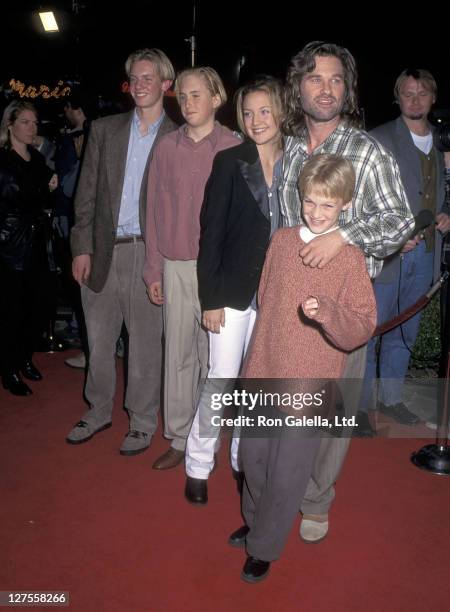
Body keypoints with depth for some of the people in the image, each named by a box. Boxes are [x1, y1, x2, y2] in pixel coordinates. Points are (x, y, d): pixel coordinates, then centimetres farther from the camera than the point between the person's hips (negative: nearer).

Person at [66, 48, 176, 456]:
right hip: (102, 250, 4)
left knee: (145, 342, 7)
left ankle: (142, 421, 24)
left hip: (148, 253, -3)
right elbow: (87, 193, 7)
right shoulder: (104, 130, 9)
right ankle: (99, 411, 33)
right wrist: (82, 247, 0)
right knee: (98, 340, 13)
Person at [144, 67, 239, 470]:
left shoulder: (234, 148, -2)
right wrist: (153, 270, 6)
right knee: (178, 353, 9)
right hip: (176, 266, 3)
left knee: (213, 353, 7)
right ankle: (179, 439, 24)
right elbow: (156, 210, 8)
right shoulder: (167, 148, 6)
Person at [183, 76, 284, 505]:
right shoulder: (229, 162, -4)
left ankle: (245, 460, 30)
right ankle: (198, 466, 21)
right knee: (221, 381, 2)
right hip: (233, 289, -3)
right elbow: (211, 233, -6)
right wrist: (210, 299, -10)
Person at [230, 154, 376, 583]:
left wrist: (326, 311, -31)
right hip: (264, 372, 5)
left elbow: (362, 327, -13)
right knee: (252, 457, 19)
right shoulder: (281, 241, 3)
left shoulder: (349, 259, -11)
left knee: (287, 474, 7)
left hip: (309, 384, -4)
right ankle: (255, 520, 46)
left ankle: (264, 549, 30)